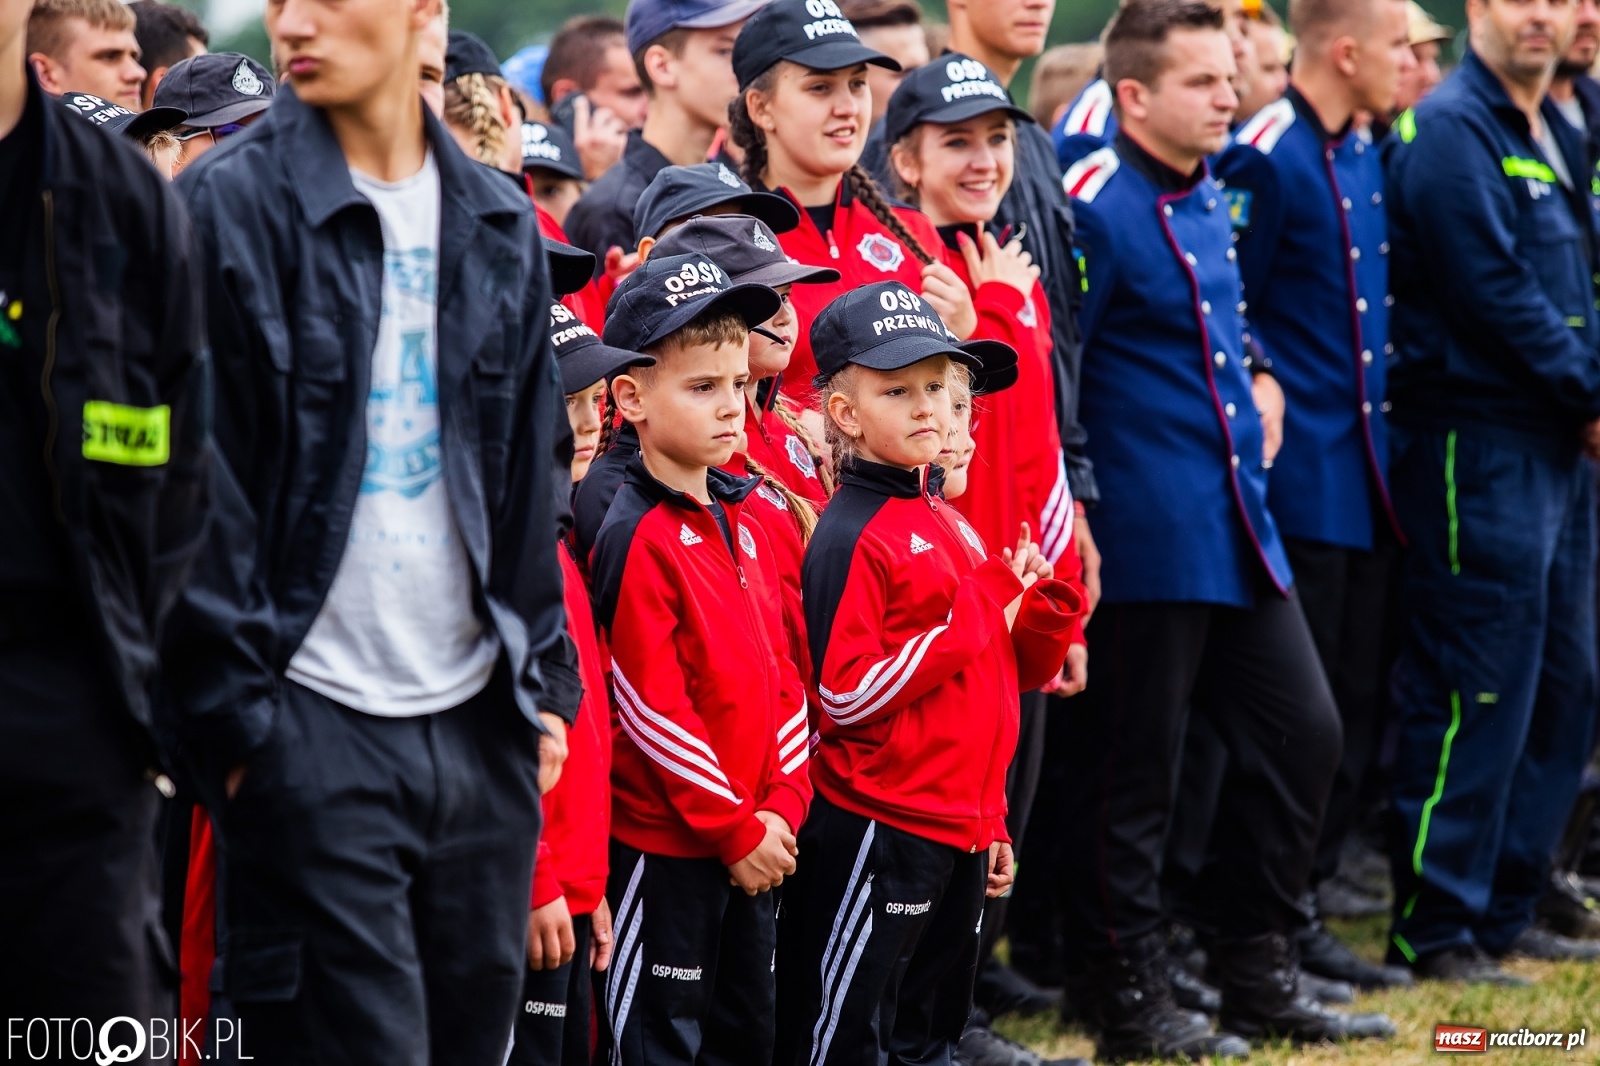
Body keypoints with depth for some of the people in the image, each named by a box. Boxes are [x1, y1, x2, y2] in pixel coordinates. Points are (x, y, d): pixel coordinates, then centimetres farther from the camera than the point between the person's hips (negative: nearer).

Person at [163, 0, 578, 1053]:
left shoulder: (501, 225, 11)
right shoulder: (224, 208, -4)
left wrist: (544, 680, 11)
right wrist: (235, 708, -11)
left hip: (482, 725, 5)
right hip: (313, 724, -5)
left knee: (475, 1034, 8)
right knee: (363, 1042, -9)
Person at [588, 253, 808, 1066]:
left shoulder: (742, 522, 10)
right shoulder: (637, 538, -15)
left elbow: (782, 675, 12)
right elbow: (652, 710, -17)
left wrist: (781, 807, 1)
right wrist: (735, 830, -13)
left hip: (753, 842, 8)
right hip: (663, 844, -8)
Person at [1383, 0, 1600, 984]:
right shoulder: (1451, 129, -11)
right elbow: (1493, 287, -18)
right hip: (1481, 440, -9)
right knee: (1477, 688, -8)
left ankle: (1507, 908, 21)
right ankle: (1435, 929, -3)